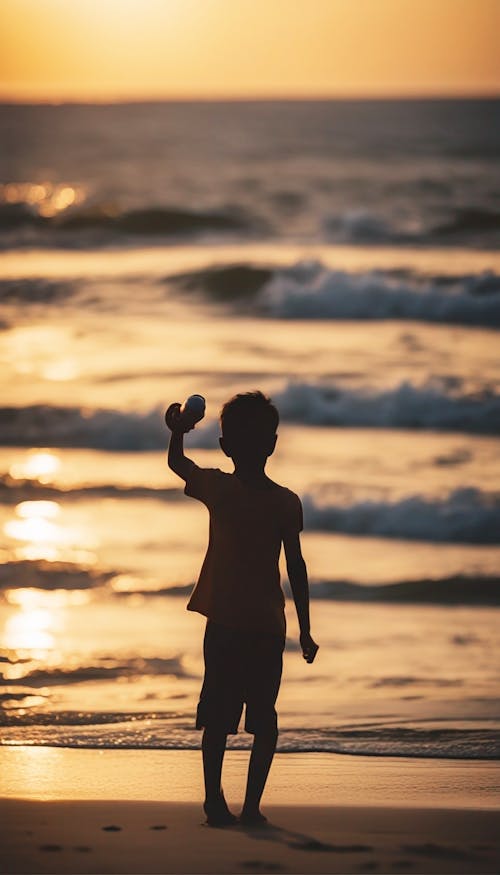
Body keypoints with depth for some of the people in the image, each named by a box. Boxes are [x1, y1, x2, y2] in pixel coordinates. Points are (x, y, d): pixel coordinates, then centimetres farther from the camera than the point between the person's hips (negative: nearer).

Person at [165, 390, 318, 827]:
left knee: (218, 717, 6)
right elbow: (297, 567, -1)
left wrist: (178, 429, 28)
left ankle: (215, 801, 1)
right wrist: (305, 629, 4)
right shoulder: (287, 503, -4)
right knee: (264, 717, 8)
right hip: (268, 625, 0)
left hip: (224, 622, 0)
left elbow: (176, 462, 14)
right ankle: (252, 805, 2)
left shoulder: (217, 489, -5)